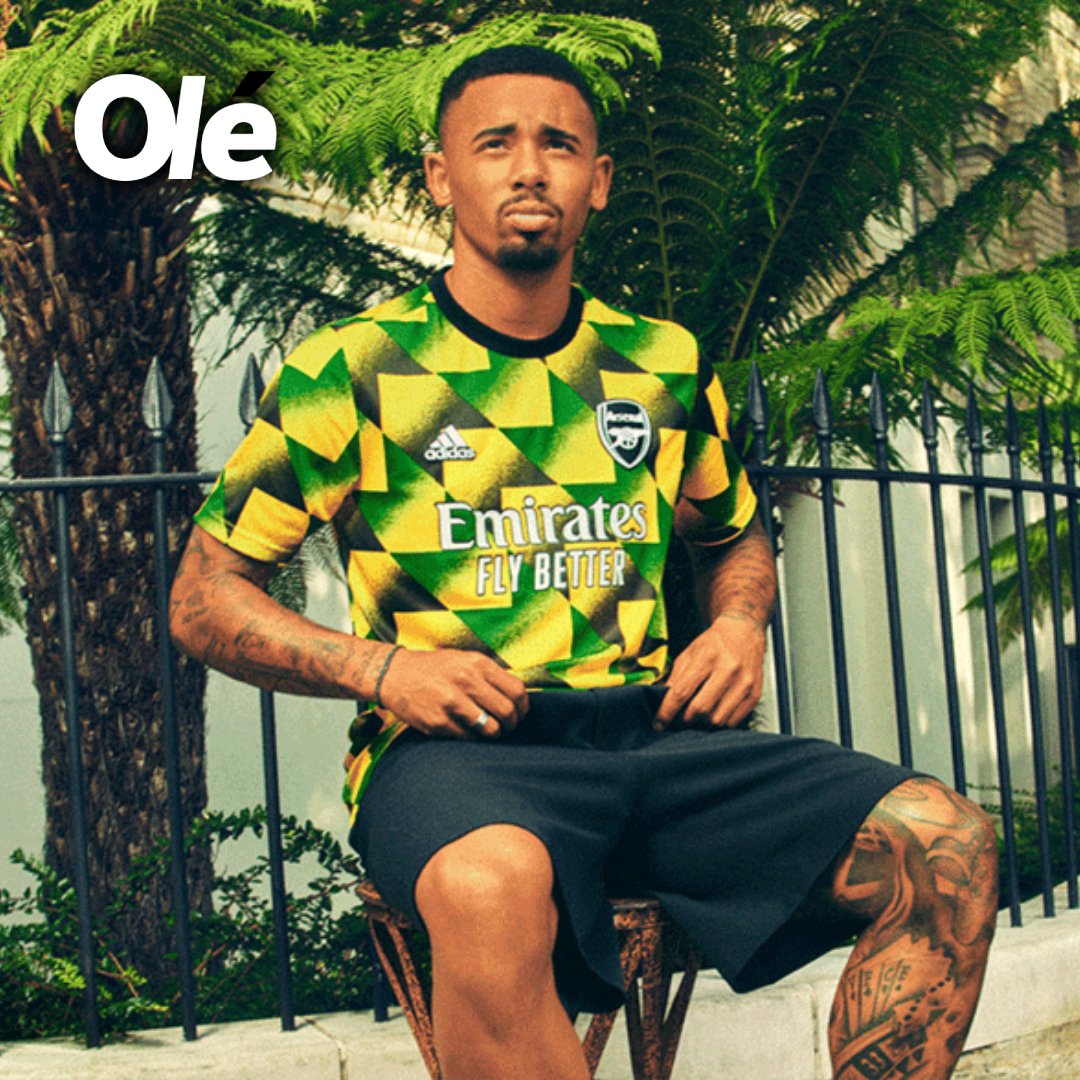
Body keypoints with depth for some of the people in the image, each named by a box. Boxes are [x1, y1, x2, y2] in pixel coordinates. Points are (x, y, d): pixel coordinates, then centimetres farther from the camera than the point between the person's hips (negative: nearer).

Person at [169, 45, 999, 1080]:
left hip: (654, 733, 4)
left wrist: (738, 625, 10)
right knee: (490, 887, -42)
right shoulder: (352, 370, 4)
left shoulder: (662, 366, 15)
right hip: (449, 753, -4)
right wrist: (383, 667, -9)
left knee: (945, 843, -18)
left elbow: (734, 536, 34)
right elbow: (201, 602, 7)